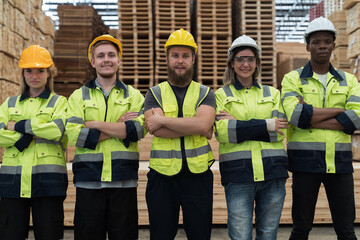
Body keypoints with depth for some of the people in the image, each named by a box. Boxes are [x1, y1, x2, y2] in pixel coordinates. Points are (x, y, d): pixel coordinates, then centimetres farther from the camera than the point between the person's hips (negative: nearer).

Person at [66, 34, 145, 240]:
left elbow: (138, 129, -8)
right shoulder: (79, 96, 10)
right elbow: (74, 135, -6)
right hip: (88, 180, 0)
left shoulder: (133, 95, 11)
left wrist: (96, 125, -9)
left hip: (124, 180, 0)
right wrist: (120, 128, -8)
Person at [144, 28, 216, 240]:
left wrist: (163, 120, -12)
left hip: (198, 175, 0)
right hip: (163, 176, 0)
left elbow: (202, 125, -14)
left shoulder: (205, 93, 7)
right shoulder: (155, 93, 7)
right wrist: (194, 128, -13)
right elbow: (157, 131, -11)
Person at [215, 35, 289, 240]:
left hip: (272, 171, 3)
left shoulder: (272, 93, 16)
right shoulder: (221, 95, 10)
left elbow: (280, 132, 1)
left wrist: (239, 126, -7)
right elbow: (222, 132, -7)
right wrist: (266, 125, -9)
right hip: (237, 172, -2)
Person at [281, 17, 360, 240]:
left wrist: (310, 117, -15)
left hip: (340, 161, 2)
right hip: (305, 161, -2)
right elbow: (296, 115, -16)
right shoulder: (293, 79, 3)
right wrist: (340, 110, -10)